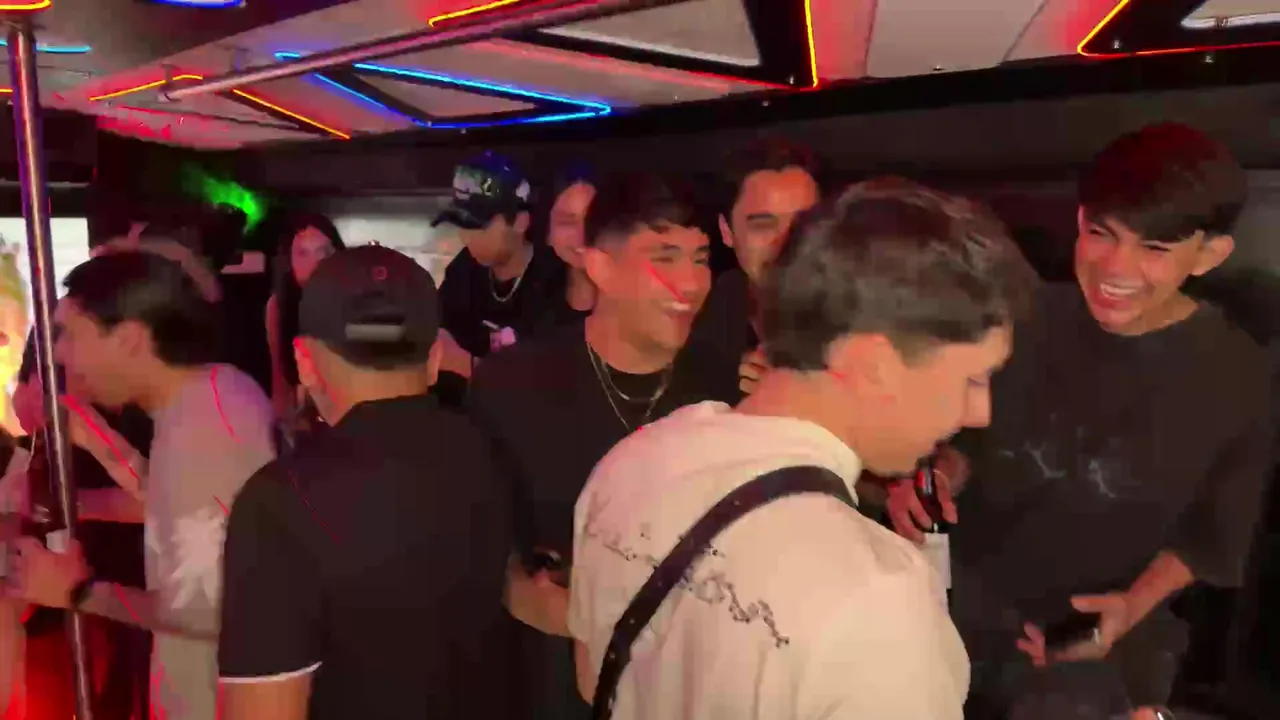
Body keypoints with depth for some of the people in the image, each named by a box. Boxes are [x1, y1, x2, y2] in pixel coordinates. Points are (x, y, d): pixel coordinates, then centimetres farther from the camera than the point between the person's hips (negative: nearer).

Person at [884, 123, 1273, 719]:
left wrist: (1134, 606, -16)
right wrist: (937, 480, -18)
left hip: (1101, 633, -1)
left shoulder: (1236, 377, -13)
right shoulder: (1031, 318, -12)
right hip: (967, 598, 2)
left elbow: (1212, 536, -1)